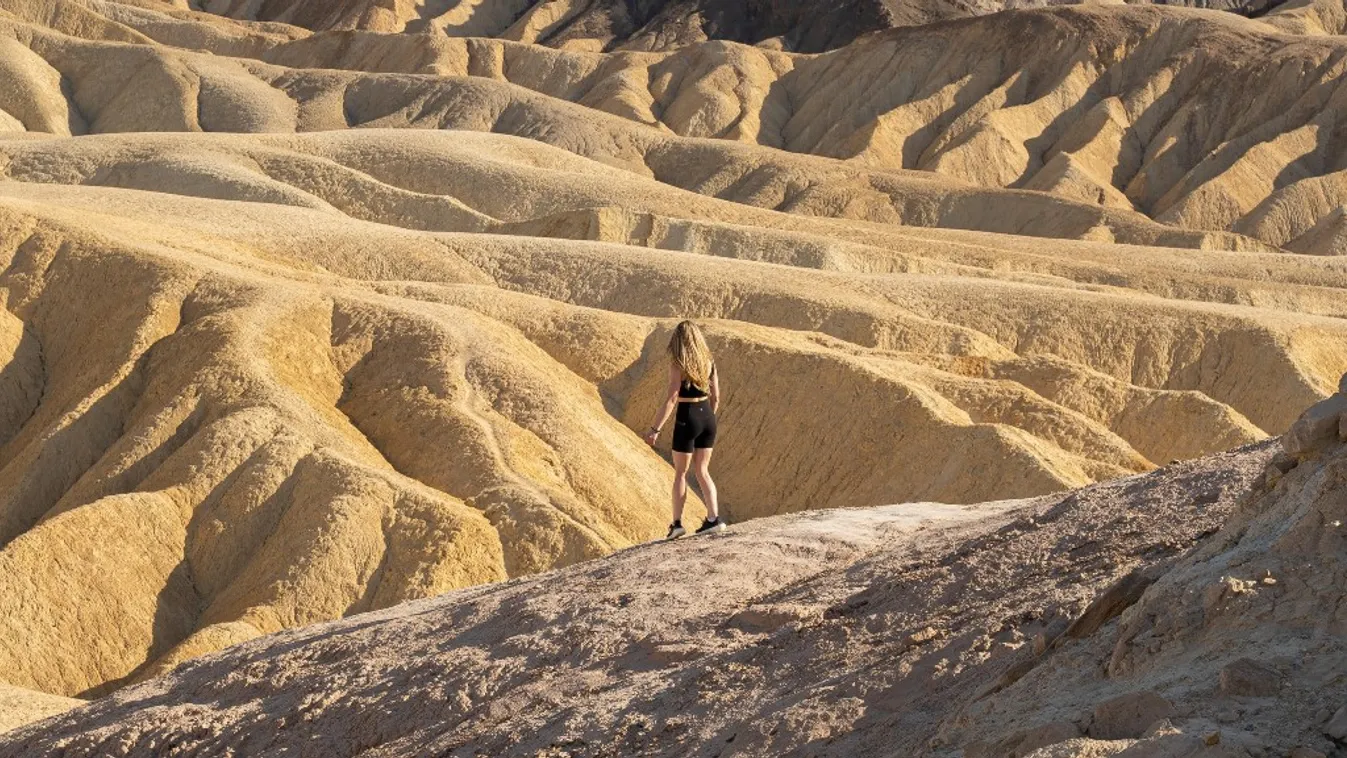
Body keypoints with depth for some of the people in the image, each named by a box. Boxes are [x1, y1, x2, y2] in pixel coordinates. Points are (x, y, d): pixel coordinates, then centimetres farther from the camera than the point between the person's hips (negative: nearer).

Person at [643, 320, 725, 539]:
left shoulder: (677, 365, -12)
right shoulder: (708, 362, 5)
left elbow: (671, 399, -18)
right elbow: (715, 398, 11)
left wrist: (655, 429, -16)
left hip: (687, 420, -5)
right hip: (707, 418, 5)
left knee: (680, 473, 8)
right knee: (702, 471, 14)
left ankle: (677, 523, 9)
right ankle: (714, 518, 4)